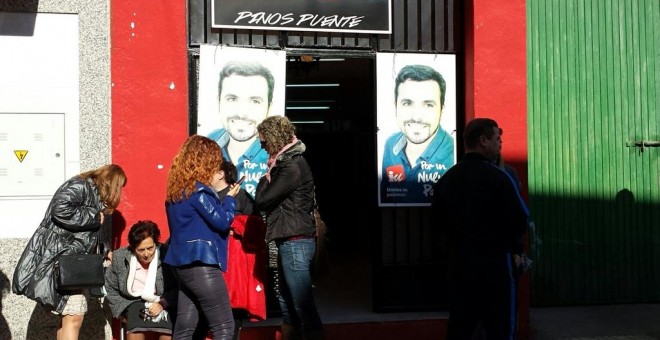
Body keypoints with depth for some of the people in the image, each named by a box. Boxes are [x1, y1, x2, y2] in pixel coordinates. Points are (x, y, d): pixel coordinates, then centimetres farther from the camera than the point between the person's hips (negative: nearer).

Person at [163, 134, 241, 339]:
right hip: (201, 264, -9)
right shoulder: (198, 190, -13)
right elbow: (222, 221, -12)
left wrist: (213, 189, 14)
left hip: (183, 264, 9)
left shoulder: (178, 189, 14)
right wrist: (230, 198, 4)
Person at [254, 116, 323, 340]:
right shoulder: (288, 163, 16)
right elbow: (274, 199, 16)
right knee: (287, 306, 17)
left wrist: (265, 178, -1)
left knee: (304, 307, -9)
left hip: (295, 243, -11)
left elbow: (262, 200, -16)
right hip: (289, 243, 11)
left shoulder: (292, 166, -15)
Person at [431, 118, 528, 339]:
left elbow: (439, 221, 11)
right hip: (495, 262, -6)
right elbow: (519, 222, -14)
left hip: (459, 261, 6)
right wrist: (514, 248, 5)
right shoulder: (497, 177, -14)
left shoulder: (447, 178, 5)